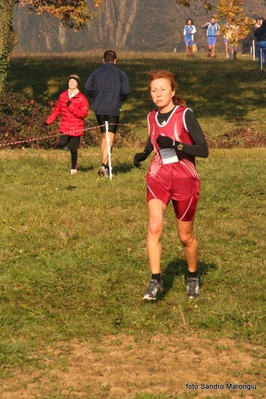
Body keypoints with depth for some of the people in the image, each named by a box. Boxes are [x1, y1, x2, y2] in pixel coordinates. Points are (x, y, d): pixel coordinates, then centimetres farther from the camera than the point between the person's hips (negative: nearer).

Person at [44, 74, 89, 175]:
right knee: (62, 143, -16)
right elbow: (57, 110, 14)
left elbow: (83, 113, -14)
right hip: (64, 127, 3)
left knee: (73, 149, 0)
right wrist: (49, 121, 9)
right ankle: (67, 142, 21)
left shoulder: (82, 99, -6)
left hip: (76, 128, -3)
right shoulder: (63, 96, 7)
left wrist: (71, 106, -22)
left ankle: (73, 168, 19)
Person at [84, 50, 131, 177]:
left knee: (104, 136, 17)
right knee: (110, 137, -6)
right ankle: (104, 164, -22)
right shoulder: (120, 73, 0)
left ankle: (104, 165, 18)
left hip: (99, 109, 3)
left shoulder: (96, 73, 5)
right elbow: (126, 90, -9)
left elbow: (88, 87, -7)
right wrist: (118, 99, 10)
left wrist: (96, 98, 9)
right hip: (113, 109, -3)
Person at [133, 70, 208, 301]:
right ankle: (156, 281, -12)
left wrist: (175, 145, -30)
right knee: (154, 227, -18)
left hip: (185, 180, -3)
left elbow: (204, 150, -17)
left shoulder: (185, 115, -13)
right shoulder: (152, 117, 3)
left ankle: (193, 277, 34)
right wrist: (143, 154, 5)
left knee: (185, 236, 9)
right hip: (158, 177, 3)